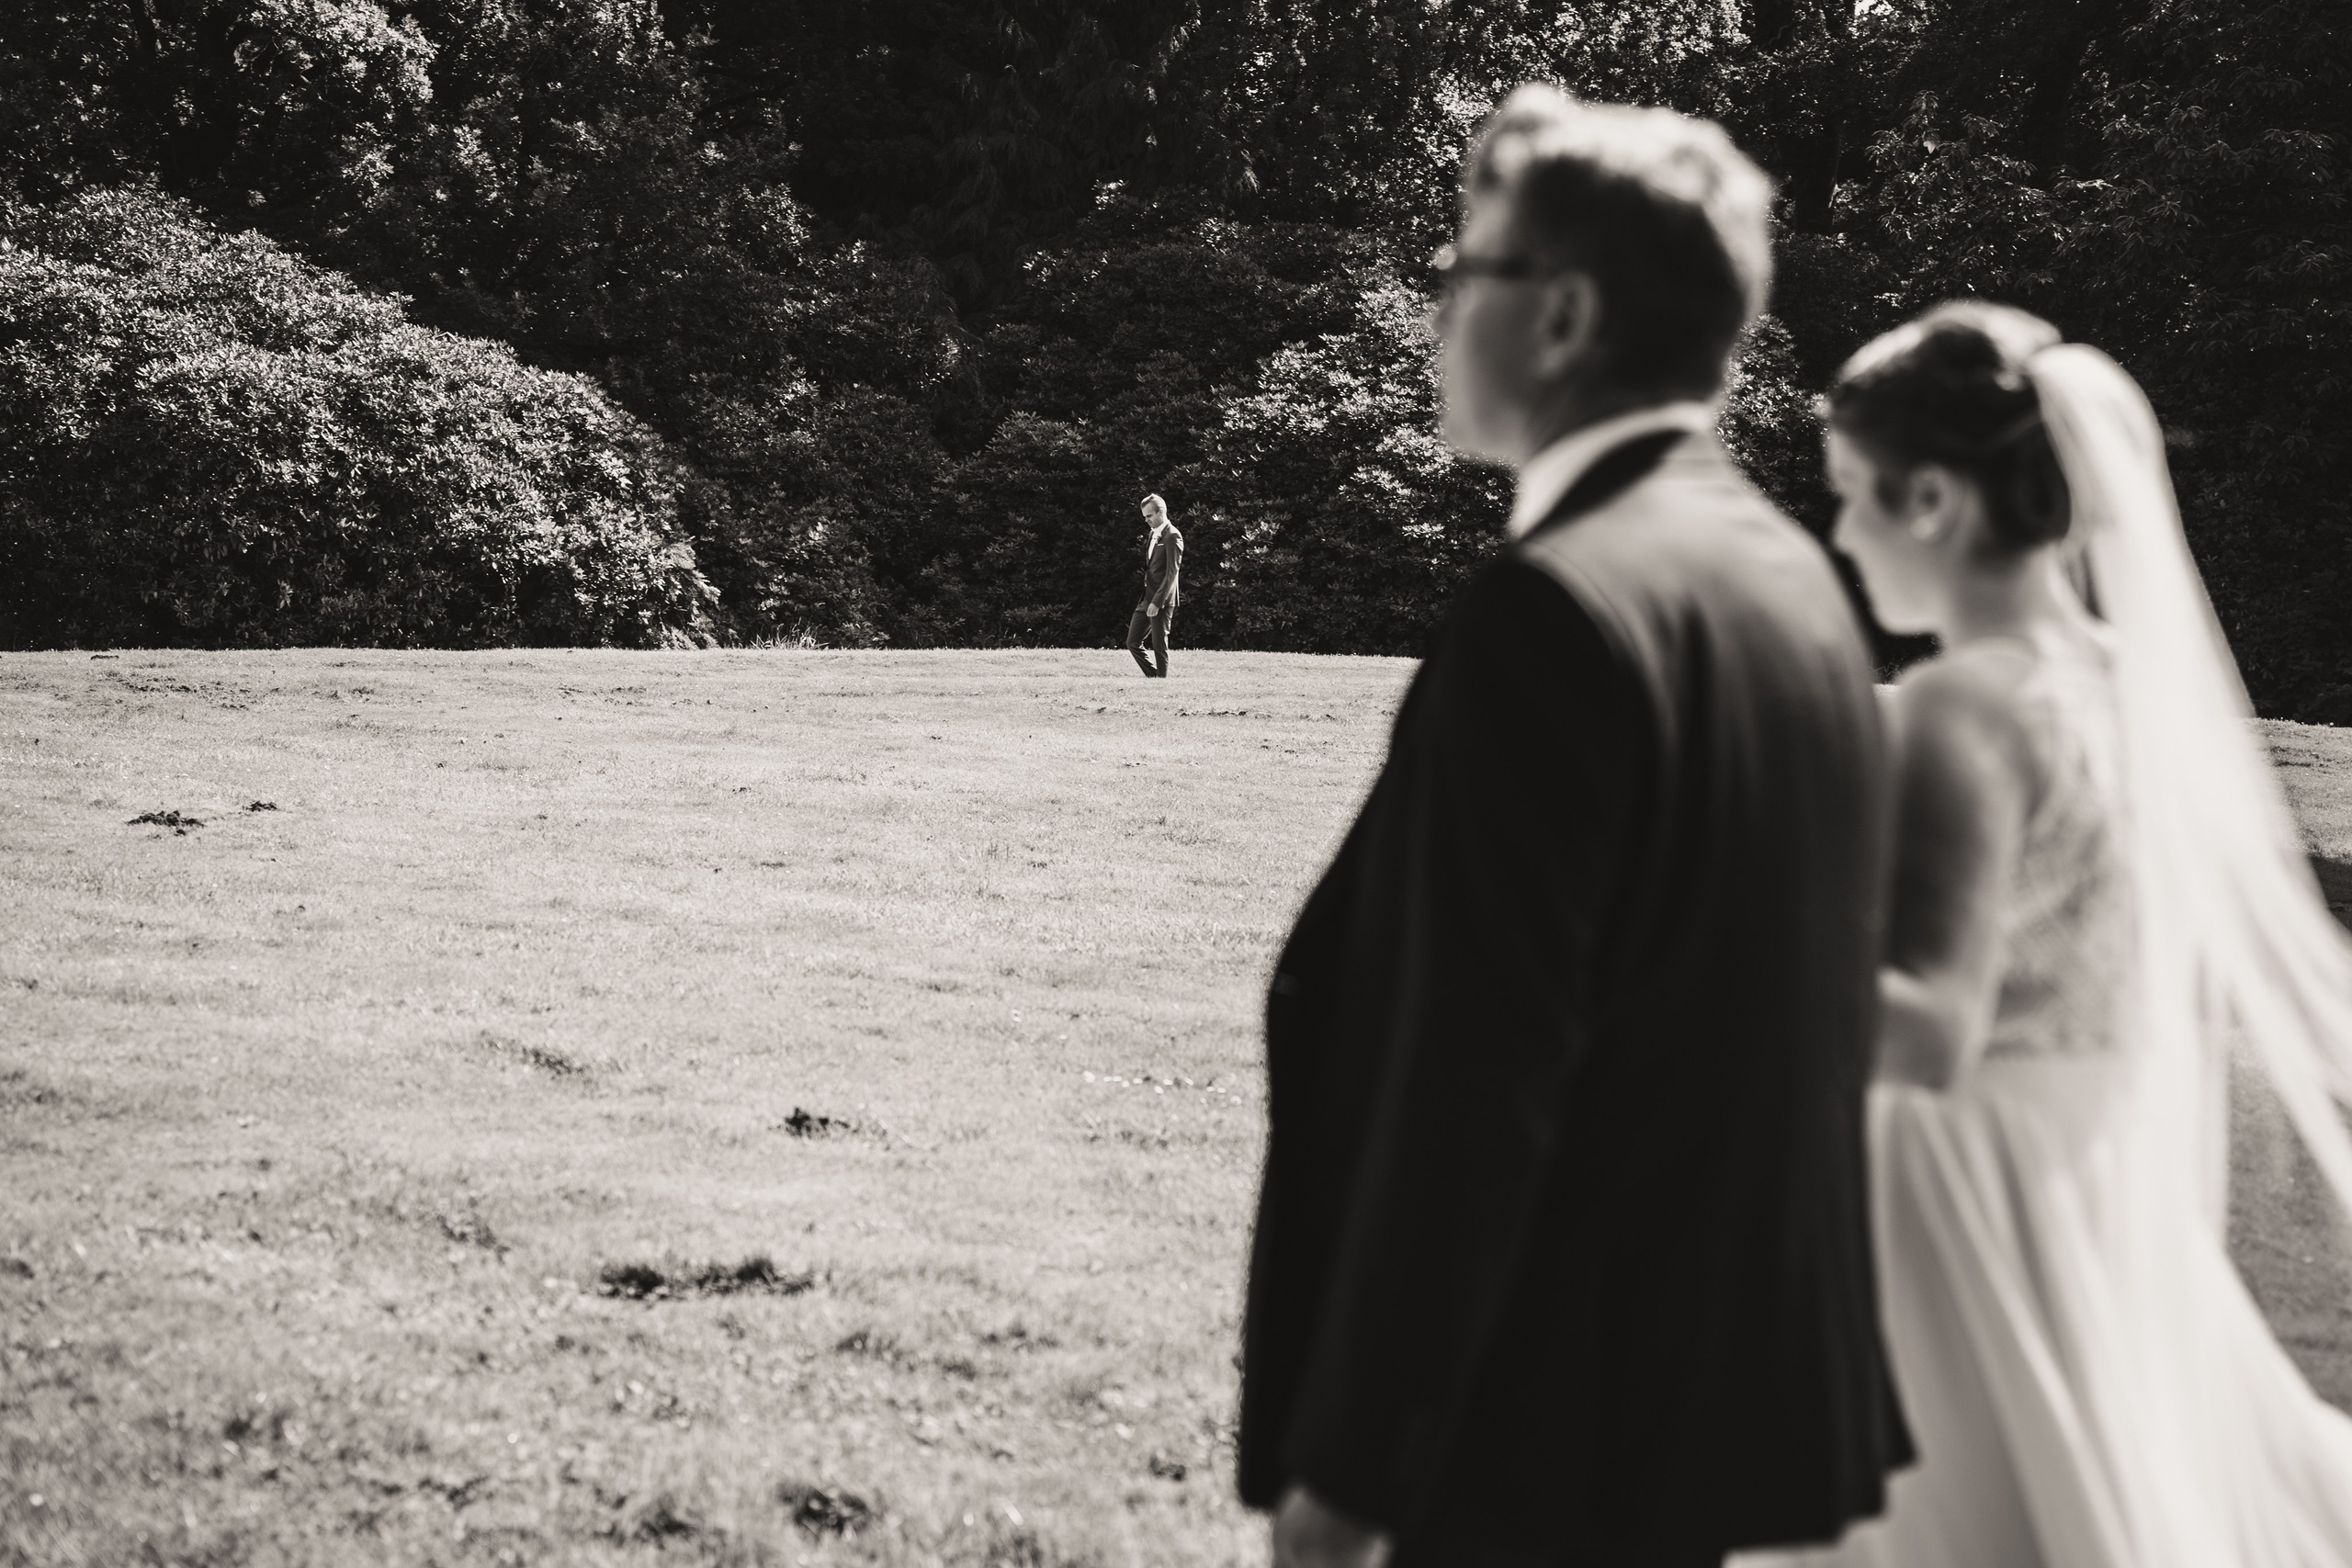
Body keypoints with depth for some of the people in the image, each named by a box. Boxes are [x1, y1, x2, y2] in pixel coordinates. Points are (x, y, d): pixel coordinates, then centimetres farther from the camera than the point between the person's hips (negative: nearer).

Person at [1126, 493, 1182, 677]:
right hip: (1146, 600, 9)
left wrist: (1157, 602, -20)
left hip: (1162, 602, -9)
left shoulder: (1172, 536, -11)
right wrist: (1144, 598, 13)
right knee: (1132, 643, 8)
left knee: (1159, 646, -4)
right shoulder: (1152, 534, 16)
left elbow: (1172, 572, -17)